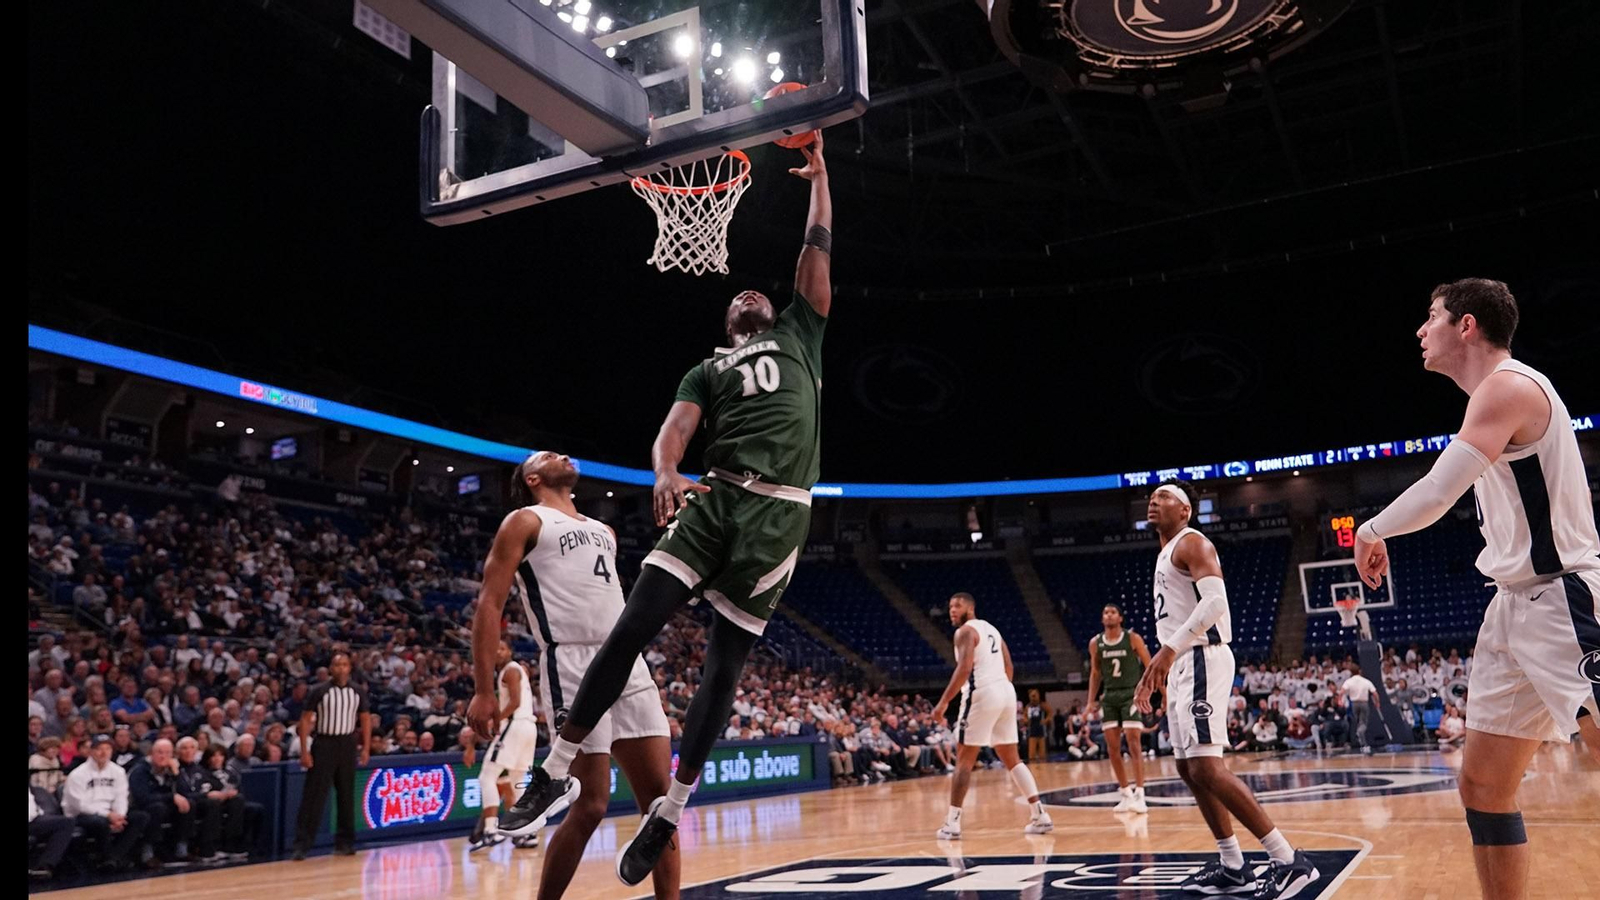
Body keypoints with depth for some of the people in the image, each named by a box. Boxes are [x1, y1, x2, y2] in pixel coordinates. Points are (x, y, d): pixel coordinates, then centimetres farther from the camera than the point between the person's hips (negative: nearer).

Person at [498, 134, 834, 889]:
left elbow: (818, 251, 19)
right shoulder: (708, 371, 21)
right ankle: (557, 772, 2)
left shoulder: (799, 335, 23)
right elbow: (674, 431, 2)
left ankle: (668, 815, 10)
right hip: (716, 501, 1)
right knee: (631, 630, -11)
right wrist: (666, 475, -19)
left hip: (778, 514, -1)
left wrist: (819, 176, 25)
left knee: (724, 666, -1)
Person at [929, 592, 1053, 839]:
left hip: (982, 694, -8)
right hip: (1006, 691, 8)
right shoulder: (991, 628, 22)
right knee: (1011, 759, 15)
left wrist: (943, 701, -20)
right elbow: (1008, 667, 22)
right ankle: (1040, 816, 14)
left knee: (964, 760, -2)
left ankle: (952, 823, -4)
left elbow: (964, 668, -20)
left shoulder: (965, 631, -5)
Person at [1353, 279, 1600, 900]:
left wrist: (1372, 531, -5)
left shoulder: (1507, 385, -13)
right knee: (1482, 785, 9)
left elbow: (1438, 492, -22)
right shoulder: (1498, 392, 18)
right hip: (1516, 609, 10)